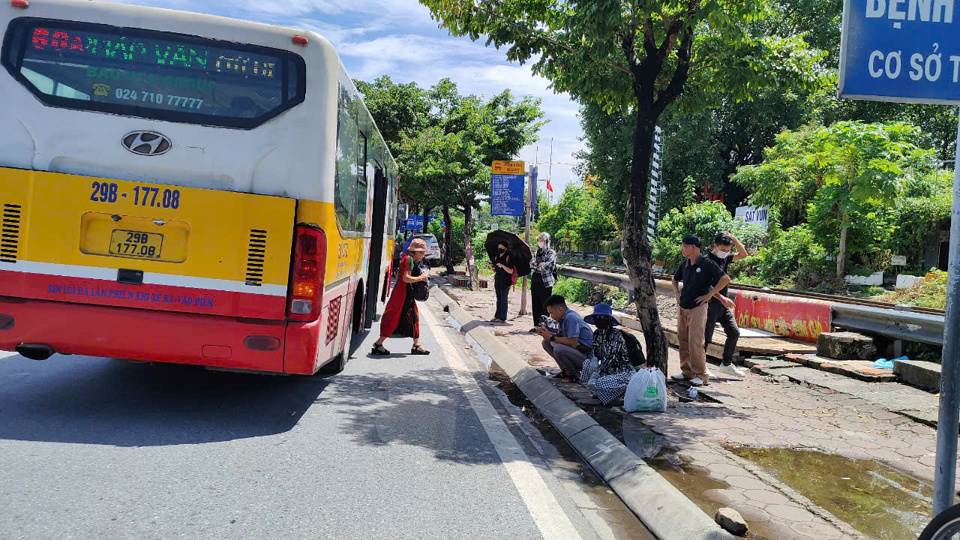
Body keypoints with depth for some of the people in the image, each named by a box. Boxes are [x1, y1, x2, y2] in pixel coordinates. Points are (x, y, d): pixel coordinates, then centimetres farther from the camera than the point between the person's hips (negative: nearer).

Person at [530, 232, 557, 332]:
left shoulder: (551, 253, 0)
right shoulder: (537, 253, 18)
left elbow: (550, 264, -16)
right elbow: (533, 264, 6)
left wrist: (540, 267, -3)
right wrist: (540, 265, -12)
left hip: (546, 282, -6)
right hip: (535, 281, 6)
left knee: (545, 305, -5)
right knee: (536, 304, 7)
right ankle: (536, 325, 14)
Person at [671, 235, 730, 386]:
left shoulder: (707, 264, -11)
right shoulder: (685, 264, 10)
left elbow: (725, 279, -14)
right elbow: (675, 279, 28)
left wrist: (709, 295, -14)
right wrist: (677, 293, 12)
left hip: (698, 308, -7)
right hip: (683, 308, 7)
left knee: (695, 342, -11)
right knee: (683, 341, 11)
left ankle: (701, 375, -3)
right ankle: (687, 372, 22)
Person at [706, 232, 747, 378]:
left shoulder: (725, 257, 9)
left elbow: (743, 254, 6)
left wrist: (734, 239, -7)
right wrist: (722, 298, -28)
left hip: (724, 305, 8)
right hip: (711, 304, -8)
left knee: (734, 333, 8)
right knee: (706, 337, -2)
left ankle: (726, 364, 19)